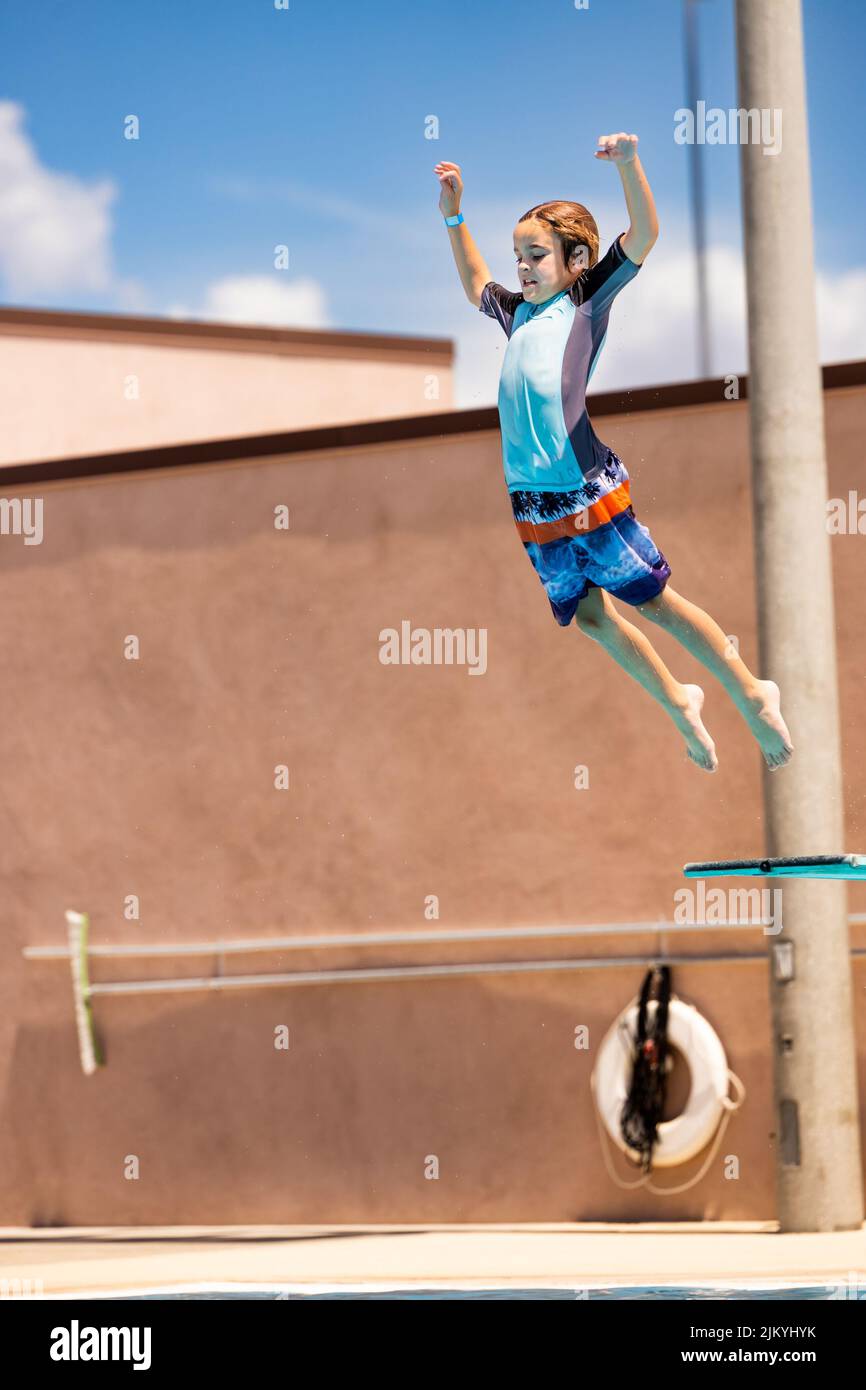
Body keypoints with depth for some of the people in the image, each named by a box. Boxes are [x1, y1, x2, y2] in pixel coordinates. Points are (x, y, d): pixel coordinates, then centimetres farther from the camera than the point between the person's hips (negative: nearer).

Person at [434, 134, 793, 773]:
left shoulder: (588, 302, 1)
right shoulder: (519, 312, 17)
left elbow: (644, 235, -10)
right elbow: (477, 285, 38)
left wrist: (628, 163, -24)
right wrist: (454, 217, 31)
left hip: (588, 493, -7)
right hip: (533, 505, 7)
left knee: (655, 601, -2)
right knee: (589, 615, 13)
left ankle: (754, 698, 10)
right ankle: (679, 703, 30)